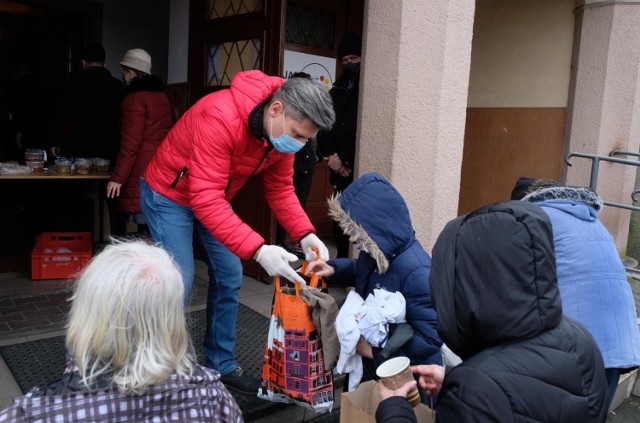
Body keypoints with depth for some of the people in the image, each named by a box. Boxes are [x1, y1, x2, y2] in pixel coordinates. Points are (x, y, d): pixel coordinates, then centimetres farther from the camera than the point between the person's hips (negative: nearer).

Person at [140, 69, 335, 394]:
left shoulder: (281, 129, -14)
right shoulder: (220, 118, -38)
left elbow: (280, 187, -7)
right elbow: (205, 199, -41)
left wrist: (305, 234, -23)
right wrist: (258, 250, -47)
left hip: (213, 196, 7)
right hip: (169, 194, -7)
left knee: (229, 279, 6)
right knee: (179, 283, -9)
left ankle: (221, 364, 22)